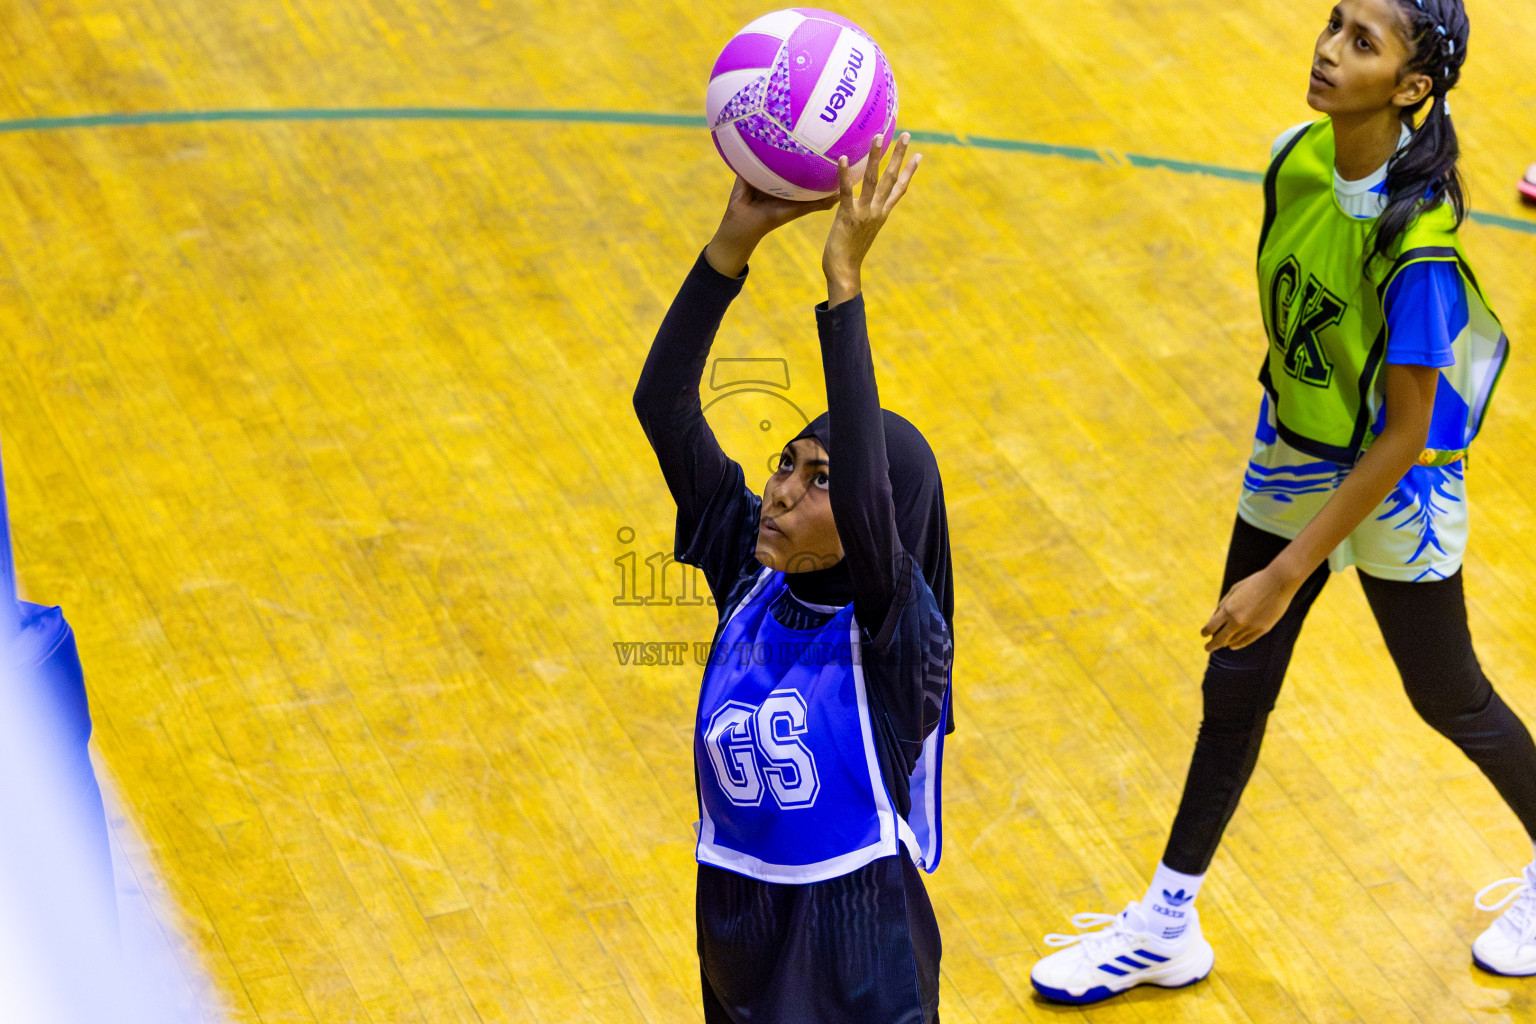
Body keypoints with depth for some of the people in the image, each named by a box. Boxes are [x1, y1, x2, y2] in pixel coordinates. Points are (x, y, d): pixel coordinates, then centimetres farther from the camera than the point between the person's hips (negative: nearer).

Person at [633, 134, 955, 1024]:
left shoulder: (895, 627, -18)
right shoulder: (750, 573, -3)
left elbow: (864, 493, -39)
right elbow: (662, 405, -10)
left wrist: (843, 282, -40)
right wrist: (734, 244, -21)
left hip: (856, 951, -6)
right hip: (738, 925, 6)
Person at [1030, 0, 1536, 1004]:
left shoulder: (1418, 244, -33)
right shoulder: (1298, 159, -12)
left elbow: (1402, 442, -27)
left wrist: (1285, 577, -25)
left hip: (1393, 495, -6)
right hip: (1290, 463, 6)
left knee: (1449, 698, 15)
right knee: (1235, 687, 15)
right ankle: (1168, 925, 30)